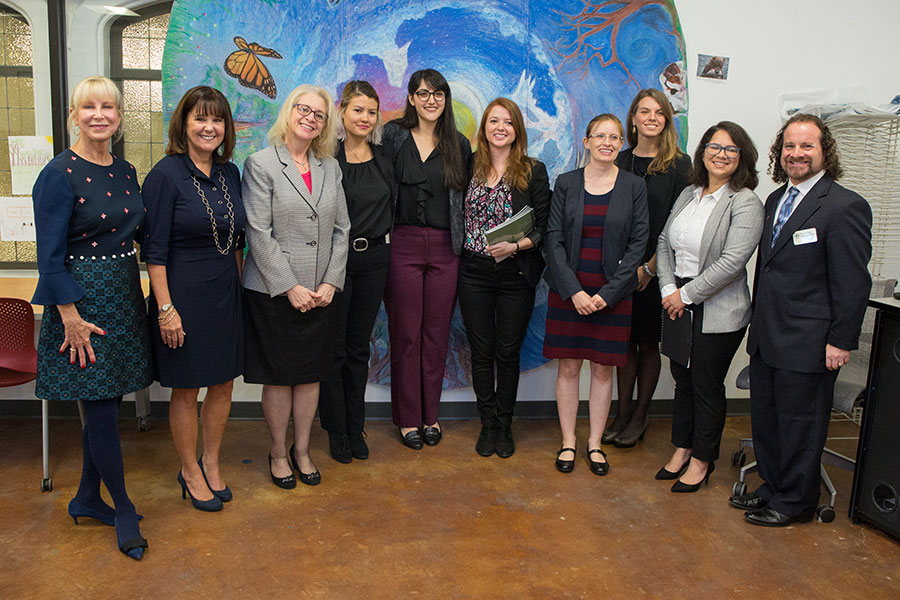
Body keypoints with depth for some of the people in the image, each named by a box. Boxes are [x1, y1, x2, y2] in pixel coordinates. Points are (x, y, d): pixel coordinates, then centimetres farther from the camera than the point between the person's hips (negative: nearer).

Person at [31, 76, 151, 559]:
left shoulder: (125, 171, 9)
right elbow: (50, 255, -13)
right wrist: (70, 317, -16)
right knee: (101, 412, 1)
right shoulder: (60, 173, -12)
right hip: (82, 300, -7)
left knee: (105, 404, 14)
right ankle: (124, 510, 17)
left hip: (123, 296, 7)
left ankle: (87, 500, 31)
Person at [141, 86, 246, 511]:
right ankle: (190, 472, 26)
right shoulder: (166, 175, -11)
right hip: (184, 295, -6)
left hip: (226, 294, 6)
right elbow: (153, 250, -13)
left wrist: (239, 285, 11)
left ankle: (211, 463, 32)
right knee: (186, 390, 7)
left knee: (224, 385, 13)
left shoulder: (230, 173, 7)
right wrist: (165, 308, -16)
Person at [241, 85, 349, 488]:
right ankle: (278, 452, 25)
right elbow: (259, 233, -10)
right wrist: (289, 287, -14)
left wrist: (331, 282, -3)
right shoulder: (261, 164, -5)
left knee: (312, 372, 12)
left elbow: (341, 228, 8)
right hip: (273, 292, -4)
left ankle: (302, 449, 29)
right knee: (278, 376, 6)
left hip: (320, 292, 4)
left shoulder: (330, 168, 10)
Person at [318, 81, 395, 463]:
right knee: (333, 346, 4)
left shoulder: (384, 157, 7)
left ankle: (356, 428, 25)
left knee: (359, 346, 13)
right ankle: (336, 431, 19)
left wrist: (384, 237, 8)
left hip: (374, 259, 4)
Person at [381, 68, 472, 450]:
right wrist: (383, 236, -4)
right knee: (405, 332, 3)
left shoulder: (459, 145, 9)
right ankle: (408, 418, 15)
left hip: (445, 248, 2)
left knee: (437, 333, 7)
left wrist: (464, 242, 4)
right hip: (403, 245, -2)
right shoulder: (393, 136, 4)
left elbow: (465, 197, 12)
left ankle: (430, 415, 21)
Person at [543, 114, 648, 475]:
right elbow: (554, 239, -2)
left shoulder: (634, 187, 1)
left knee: (603, 368, 7)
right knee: (568, 366, 5)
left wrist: (608, 293, -10)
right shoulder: (566, 183, 2)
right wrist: (573, 290, -11)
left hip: (612, 292, 0)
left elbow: (638, 243, -2)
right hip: (568, 290, 0)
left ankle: (595, 444, 22)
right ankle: (568, 442, 20)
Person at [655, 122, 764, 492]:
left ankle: (702, 461, 23)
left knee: (707, 385, 6)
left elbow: (731, 262, -20)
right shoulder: (688, 195, 10)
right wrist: (669, 288, -4)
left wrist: (686, 294, -16)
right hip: (679, 306, 6)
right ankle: (681, 450, 32)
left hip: (718, 312, -6)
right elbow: (664, 243, 9)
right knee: (683, 379, 16)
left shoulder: (745, 204, -11)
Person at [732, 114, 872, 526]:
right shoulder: (775, 199, 12)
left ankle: (795, 501, 25)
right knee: (765, 418, 17)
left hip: (807, 343, -7)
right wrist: (758, 324, 16)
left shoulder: (845, 206, -12)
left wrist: (841, 341, -14)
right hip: (766, 337, 8)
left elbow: (852, 283, -13)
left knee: (799, 423, 7)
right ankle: (772, 487, 36)